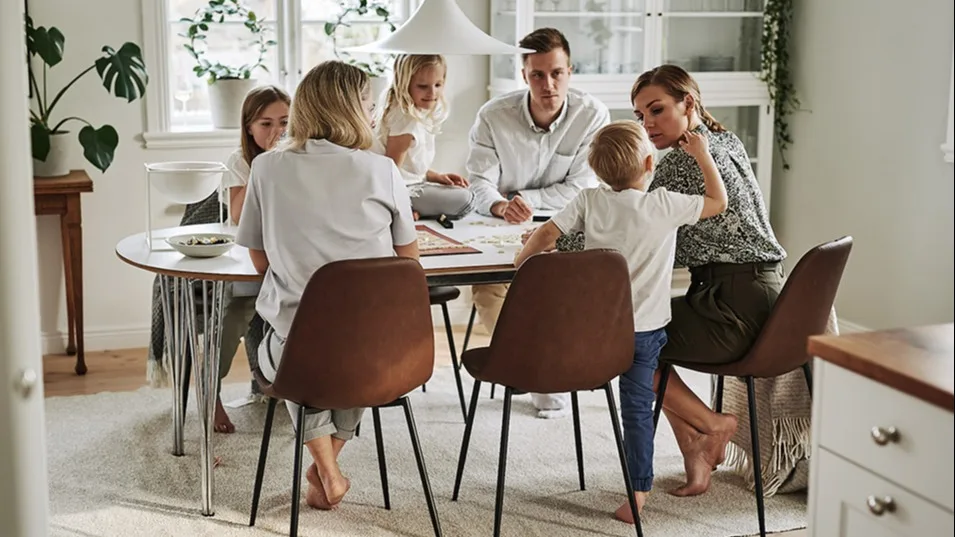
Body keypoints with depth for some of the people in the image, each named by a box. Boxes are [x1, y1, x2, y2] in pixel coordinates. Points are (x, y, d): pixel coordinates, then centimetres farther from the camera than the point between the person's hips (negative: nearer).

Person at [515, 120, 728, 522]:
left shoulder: (590, 201, -3)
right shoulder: (664, 205, -9)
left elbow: (546, 234, -6)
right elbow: (718, 202, 4)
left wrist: (523, 259, 13)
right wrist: (702, 155, 13)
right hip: (644, 328, -1)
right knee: (637, 409, 5)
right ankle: (638, 492, 11)